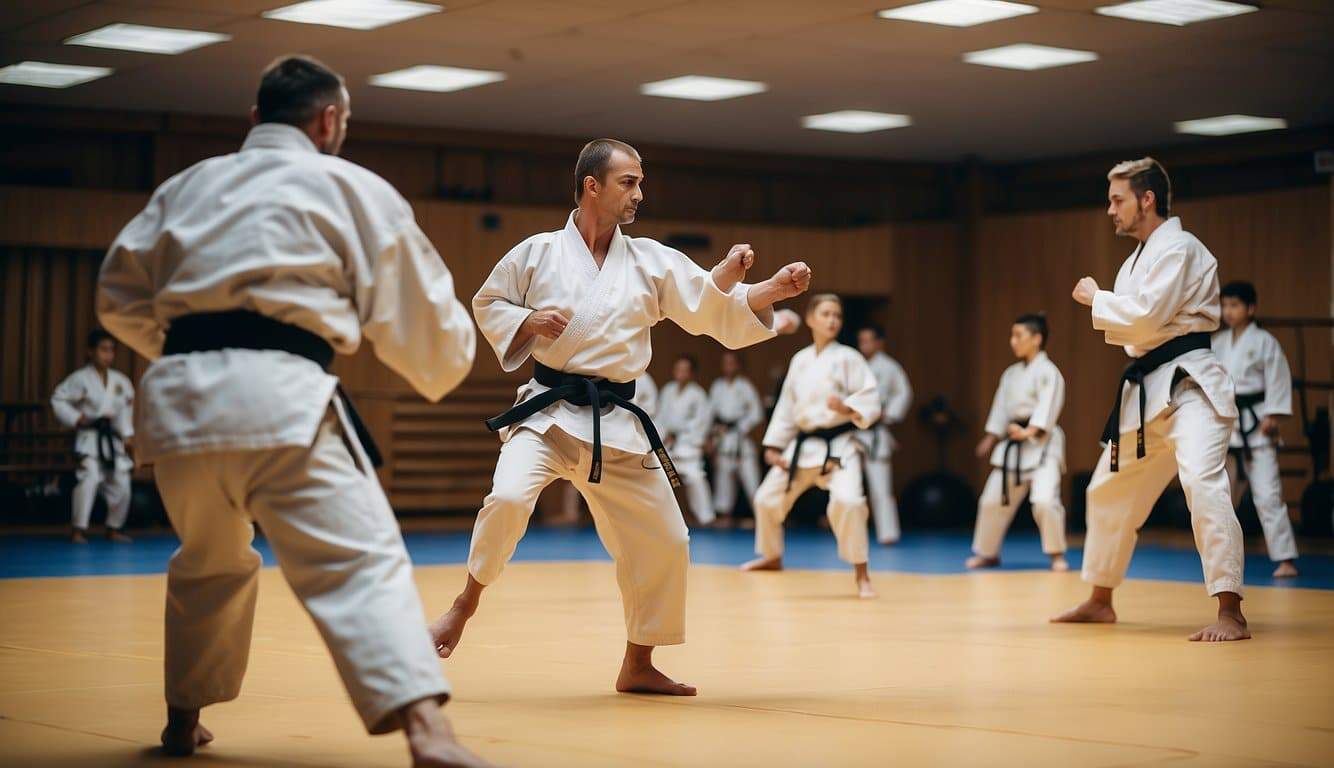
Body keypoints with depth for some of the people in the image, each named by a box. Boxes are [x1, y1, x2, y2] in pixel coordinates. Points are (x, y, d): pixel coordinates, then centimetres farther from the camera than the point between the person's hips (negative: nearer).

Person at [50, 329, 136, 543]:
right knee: (89, 478, -23)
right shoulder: (81, 379, -7)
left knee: (121, 483, 6)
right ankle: (79, 529, -16)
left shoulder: (121, 381, 7)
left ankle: (114, 528, 26)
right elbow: (58, 400, -6)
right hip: (90, 438, -5)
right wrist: (76, 418, -14)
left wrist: (128, 434, 10)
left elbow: (127, 408, 17)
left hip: (113, 438, 5)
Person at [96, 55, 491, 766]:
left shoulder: (185, 188, 23)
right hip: (278, 398, -5)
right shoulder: (352, 188, 11)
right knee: (361, 562, -14)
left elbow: (121, 299, 24)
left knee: (209, 562, 28)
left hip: (175, 399, 6)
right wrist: (446, 362, 33)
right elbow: (418, 313, 12)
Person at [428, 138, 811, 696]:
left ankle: (638, 666, 23)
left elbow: (716, 311, -1)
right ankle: (466, 603, -3)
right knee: (509, 498, -29)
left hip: (617, 425, 3)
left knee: (664, 543, 4)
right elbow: (487, 304, 10)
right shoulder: (538, 253, 0)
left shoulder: (653, 262, 5)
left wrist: (774, 290, -18)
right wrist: (528, 322, -10)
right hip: (547, 413, -3)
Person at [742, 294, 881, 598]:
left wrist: (848, 408, -28)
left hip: (839, 445, -5)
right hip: (803, 445, 6)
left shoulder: (848, 358, -6)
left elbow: (871, 401, -9)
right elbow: (787, 406, 13)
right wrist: (774, 445, 9)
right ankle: (772, 557, 42)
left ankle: (861, 574, -14)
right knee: (768, 499, 14)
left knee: (848, 500, -29)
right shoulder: (800, 361, 9)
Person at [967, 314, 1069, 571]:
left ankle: (1057, 555, -6)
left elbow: (1047, 408, -20)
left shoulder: (1048, 372, -11)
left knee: (1044, 500, -22)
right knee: (992, 500, 11)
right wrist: (991, 439, 15)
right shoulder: (1011, 374, 13)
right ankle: (987, 553, 28)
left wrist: (1029, 432, -28)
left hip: (1041, 444, -8)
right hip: (1012, 446, 8)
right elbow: (1001, 406, 17)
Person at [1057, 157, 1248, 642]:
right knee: (1109, 492, 17)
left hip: (1188, 384, -10)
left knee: (1202, 481, -27)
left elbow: (1146, 316, -21)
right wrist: (1102, 304, 2)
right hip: (1146, 390, 10)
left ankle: (1230, 614, -28)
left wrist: (1095, 299, -6)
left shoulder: (1179, 250, -11)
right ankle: (1100, 601, 34)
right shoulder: (1139, 258, 17)